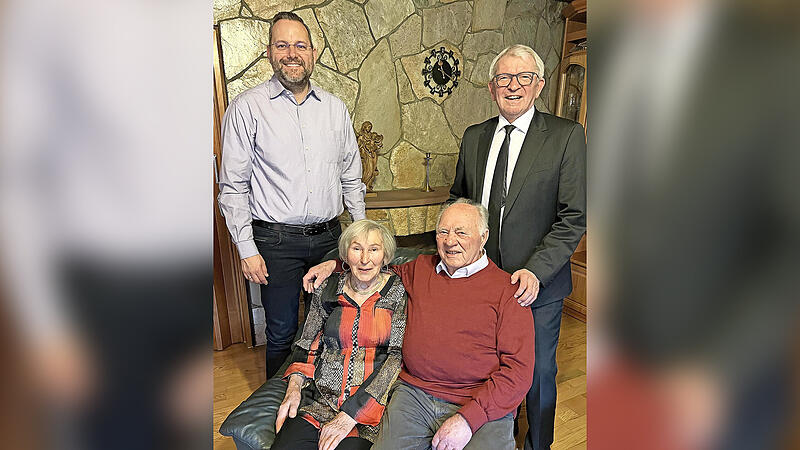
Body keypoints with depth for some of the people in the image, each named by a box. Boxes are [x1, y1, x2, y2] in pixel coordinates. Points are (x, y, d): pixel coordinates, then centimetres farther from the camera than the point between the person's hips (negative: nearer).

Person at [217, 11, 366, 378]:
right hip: (276, 241, -3)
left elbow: (351, 175, 13)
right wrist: (246, 248, -9)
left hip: (329, 235, 4)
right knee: (282, 334, 8)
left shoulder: (334, 107, 7)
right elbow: (233, 186, -4)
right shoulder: (247, 107, -5)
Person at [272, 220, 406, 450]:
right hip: (319, 400, 3)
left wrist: (351, 413, -15)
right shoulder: (327, 290, 8)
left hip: (371, 404, -2)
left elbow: (398, 357, -9)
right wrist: (294, 387, -1)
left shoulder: (399, 293, -3)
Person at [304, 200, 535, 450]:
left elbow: (519, 369, -7)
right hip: (414, 394, 3)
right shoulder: (420, 269, 12)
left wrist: (468, 419, -14)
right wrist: (334, 265, 20)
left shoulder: (507, 289, -3)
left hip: (482, 406, -3)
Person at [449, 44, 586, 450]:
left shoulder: (566, 136, -7)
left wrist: (535, 270, -19)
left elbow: (573, 217, -10)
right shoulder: (474, 137, 7)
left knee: (538, 374, 14)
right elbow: (458, 199, 18)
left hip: (538, 284, -3)